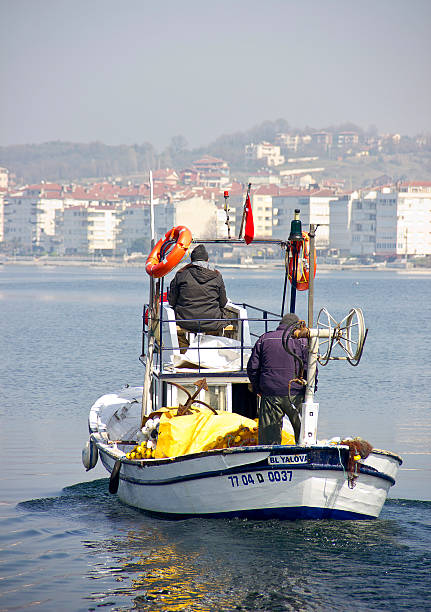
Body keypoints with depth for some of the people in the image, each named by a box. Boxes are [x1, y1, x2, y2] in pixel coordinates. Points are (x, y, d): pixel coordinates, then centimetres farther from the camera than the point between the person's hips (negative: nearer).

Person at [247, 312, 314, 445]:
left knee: (268, 436, 3)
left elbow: (252, 367, 9)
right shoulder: (302, 340, 1)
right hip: (295, 394, -2)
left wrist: (257, 388, 18)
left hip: (269, 394, 2)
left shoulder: (264, 339, 10)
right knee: (303, 432, 7)